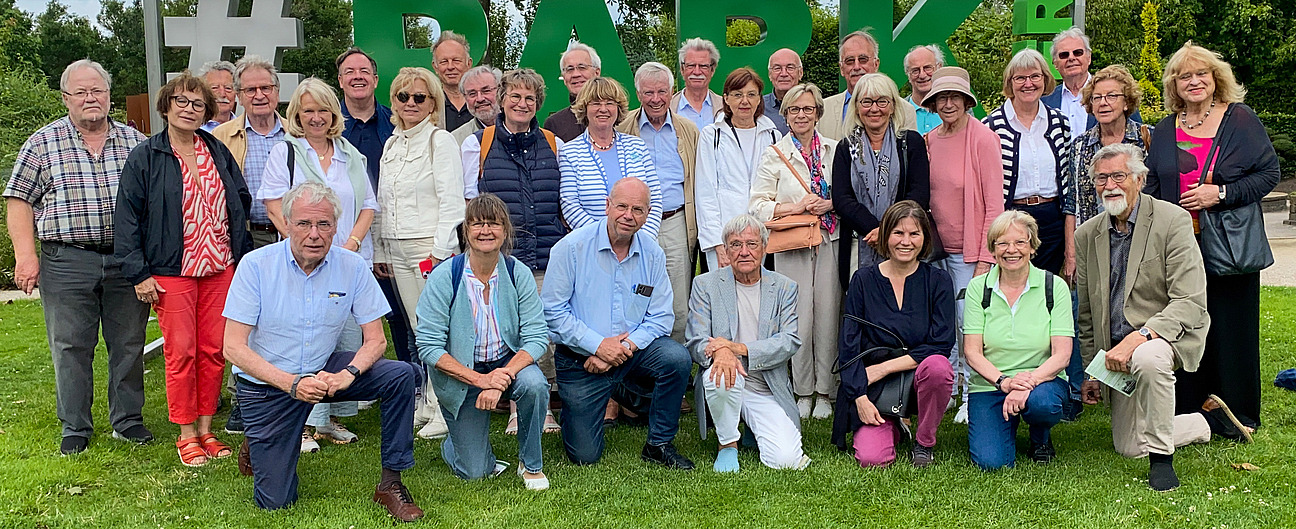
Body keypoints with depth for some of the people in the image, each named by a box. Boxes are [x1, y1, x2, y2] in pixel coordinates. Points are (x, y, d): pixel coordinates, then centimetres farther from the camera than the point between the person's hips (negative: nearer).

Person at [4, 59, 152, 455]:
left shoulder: (135, 142, 9)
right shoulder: (42, 144, 4)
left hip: (127, 260, 2)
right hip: (67, 262, -1)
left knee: (129, 344, 7)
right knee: (70, 347, 4)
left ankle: (128, 419, 20)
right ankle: (75, 427, 17)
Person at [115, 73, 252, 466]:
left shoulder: (219, 152, 11)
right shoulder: (145, 157, -1)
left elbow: (241, 201, 17)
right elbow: (127, 217, -4)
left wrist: (242, 255, 10)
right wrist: (139, 273, -10)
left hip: (220, 268, 4)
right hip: (172, 271, -4)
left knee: (213, 350, 6)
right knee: (181, 352, -2)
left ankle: (206, 429, 17)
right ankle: (187, 435, 9)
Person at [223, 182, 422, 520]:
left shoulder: (352, 267, -9)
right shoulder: (256, 265, -15)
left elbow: (375, 340, -6)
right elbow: (233, 347, -17)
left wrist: (348, 373, -27)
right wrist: (292, 384, -28)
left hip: (324, 371, 2)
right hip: (267, 384, -2)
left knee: (401, 374, -22)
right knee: (276, 501, -4)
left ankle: (391, 483, -10)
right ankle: (256, 446, 31)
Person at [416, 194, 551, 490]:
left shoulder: (518, 274, -10)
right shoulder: (444, 277, -16)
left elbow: (536, 336, -14)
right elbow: (428, 346, -16)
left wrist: (504, 376, -30)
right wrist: (480, 379, -26)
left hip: (508, 363, 2)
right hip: (461, 373, -1)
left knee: (534, 384, -34)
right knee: (475, 472, -4)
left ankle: (531, 465, -7)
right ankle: (455, 443, 35)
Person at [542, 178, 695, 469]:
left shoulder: (653, 254, 0)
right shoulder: (573, 247, -10)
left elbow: (660, 317, -1)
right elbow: (552, 310, -12)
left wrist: (626, 346, -18)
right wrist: (598, 345, -19)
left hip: (633, 350, 3)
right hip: (580, 357, -2)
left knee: (677, 358, -28)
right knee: (584, 456, -4)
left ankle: (659, 444, -7)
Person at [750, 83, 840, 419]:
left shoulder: (834, 150, 10)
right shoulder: (774, 154, 5)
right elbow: (758, 204, 0)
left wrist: (830, 204, -7)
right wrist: (796, 207, -12)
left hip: (830, 242, 2)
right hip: (792, 246, -1)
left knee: (827, 316, 2)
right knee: (799, 319, -2)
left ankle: (824, 392, 13)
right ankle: (802, 392, 12)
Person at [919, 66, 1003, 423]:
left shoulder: (983, 139, -10)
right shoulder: (930, 141, 7)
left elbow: (994, 205, -11)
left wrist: (985, 259, -15)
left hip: (969, 250, -5)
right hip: (935, 247, 5)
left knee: (969, 323, -5)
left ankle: (973, 396, 9)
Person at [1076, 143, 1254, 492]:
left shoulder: (1173, 221, -13)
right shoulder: (1086, 235, 2)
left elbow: (1190, 303, -21)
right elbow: (1086, 315, 11)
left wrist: (1139, 337, -33)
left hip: (1169, 333, -5)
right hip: (1118, 350, 6)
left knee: (1148, 358, -41)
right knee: (1127, 447, 7)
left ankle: (1161, 458, -20)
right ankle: (1209, 420, 32)